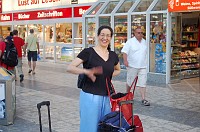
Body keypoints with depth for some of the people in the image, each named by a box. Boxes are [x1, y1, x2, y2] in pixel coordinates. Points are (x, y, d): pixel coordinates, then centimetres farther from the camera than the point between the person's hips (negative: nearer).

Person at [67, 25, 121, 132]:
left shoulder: (113, 55, 8)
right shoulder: (88, 52, -6)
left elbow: (118, 70, 28)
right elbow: (69, 68, -12)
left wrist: (109, 75, 7)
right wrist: (87, 72, -28)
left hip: (106, 97, 5)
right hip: (90, 96, -5)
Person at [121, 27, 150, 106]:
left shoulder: (144, 41, 13)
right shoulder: (130, 41, -5)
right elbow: (124, 51, -13)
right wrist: (125, 60, -25)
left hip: (142, 66, 4)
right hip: (132, 66, -4)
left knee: (142, 83, -2)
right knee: (130, 82, 9)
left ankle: (143, 99, -2)